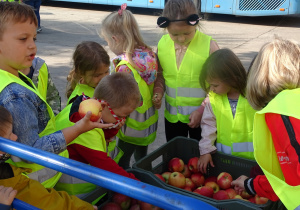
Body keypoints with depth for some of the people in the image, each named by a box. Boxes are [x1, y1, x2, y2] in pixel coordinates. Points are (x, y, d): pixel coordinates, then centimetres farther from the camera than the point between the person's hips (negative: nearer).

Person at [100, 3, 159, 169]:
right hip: (149, 121, 8)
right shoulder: (149, 54, -3)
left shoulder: (124, 65, -25)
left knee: (121, 163, 9)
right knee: (142, 158, 24)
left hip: (132, 124, -8)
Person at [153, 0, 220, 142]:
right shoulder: (162, 44, -5)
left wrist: (202, 110, -15)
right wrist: (158, 91, -10)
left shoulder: (209, 45, -16)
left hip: (201, 115, -3)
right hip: (172, 114, 3)